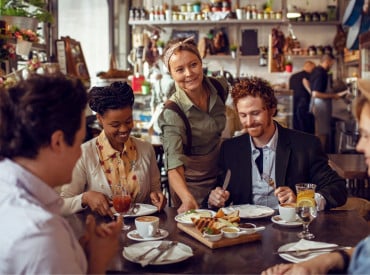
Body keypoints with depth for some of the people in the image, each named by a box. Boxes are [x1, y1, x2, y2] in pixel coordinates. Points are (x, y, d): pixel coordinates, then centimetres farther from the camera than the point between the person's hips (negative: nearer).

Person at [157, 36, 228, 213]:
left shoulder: (221, 87, -8)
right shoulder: (172, 113, -23)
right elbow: (174, 167, -32)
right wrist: (188, 199, -48)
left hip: (224, 178, 5)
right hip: (192, 188, -4)